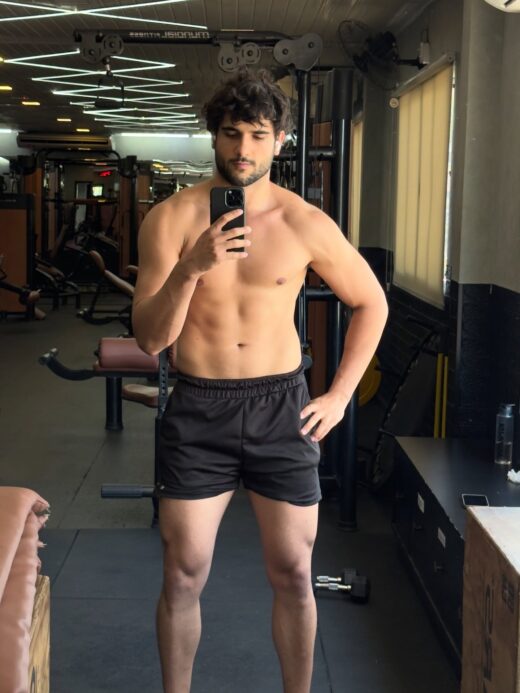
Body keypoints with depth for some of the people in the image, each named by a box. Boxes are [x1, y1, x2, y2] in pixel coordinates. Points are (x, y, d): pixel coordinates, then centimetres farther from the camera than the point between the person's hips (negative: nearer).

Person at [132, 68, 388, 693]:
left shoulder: (306, 224, -3)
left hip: (282, 408, 1)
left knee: (292, 576, 9)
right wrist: (190, 268, -25)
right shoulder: (171, 219, -5)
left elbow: (371, 303, 10)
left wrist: (339, 396, 4)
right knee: (183, 577, 7)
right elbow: (149, 339, -9)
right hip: (198, 410, 0)